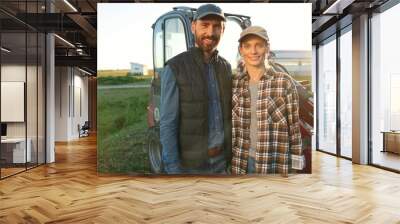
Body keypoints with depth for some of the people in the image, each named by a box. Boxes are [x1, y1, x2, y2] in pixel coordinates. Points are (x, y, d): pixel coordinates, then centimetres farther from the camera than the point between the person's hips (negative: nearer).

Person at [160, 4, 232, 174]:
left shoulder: (225, 68, 4)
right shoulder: (175, 68, -14)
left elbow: (228, 114, 11)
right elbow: (167, 124, -15)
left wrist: (232, 153, 10)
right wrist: (173, 169, -18)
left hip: (220, 160, 5)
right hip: (190, 163, -5)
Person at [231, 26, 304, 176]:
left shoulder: (284, 82, -8)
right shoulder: (233, 83, 1)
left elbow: (294, 125, -5)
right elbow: (228, 124, 8)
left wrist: (296, 165, -5)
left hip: (274, 162, -2)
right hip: (242, 161, 3)